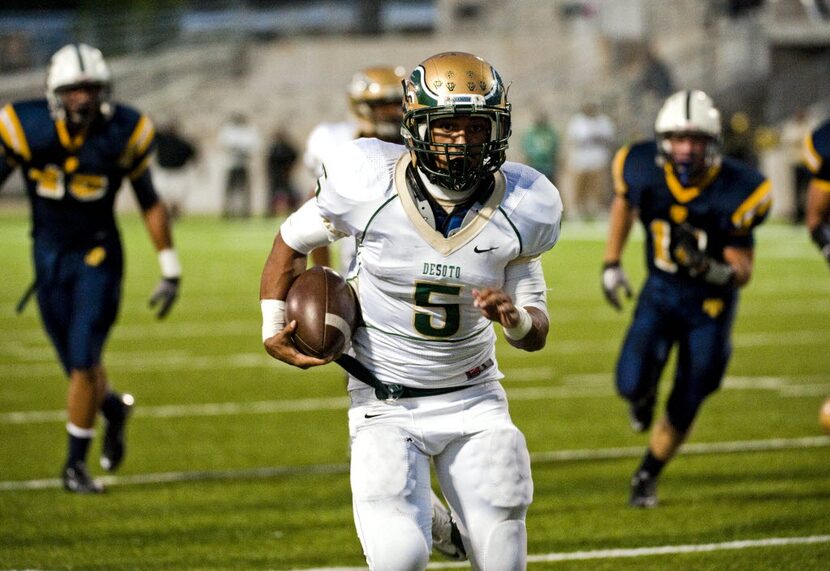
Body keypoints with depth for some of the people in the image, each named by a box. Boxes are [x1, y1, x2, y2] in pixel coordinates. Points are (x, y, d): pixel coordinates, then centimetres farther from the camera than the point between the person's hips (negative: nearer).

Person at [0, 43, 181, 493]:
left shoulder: (122, 134, -12)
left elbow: (150, 204, 0)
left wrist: (170, 271, 3)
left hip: (98, 257, -1)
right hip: (49, 257, 1)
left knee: (84, 363, -10)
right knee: (78, 367, 7)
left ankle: (76, 464, 5)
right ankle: (113, 408, 41)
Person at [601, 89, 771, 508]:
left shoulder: (735, 192, -23)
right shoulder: (643, 171, -17)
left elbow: (743, 271, -15)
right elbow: (624, 202, 10)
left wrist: (713, 270, -37)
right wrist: (611, 264, 8)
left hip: (711, 303, -1)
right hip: (661, 292, 1)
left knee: (684, 408, 3)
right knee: (632, 384, -19)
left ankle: (647, 477, 29)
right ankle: (643, 395, 20)